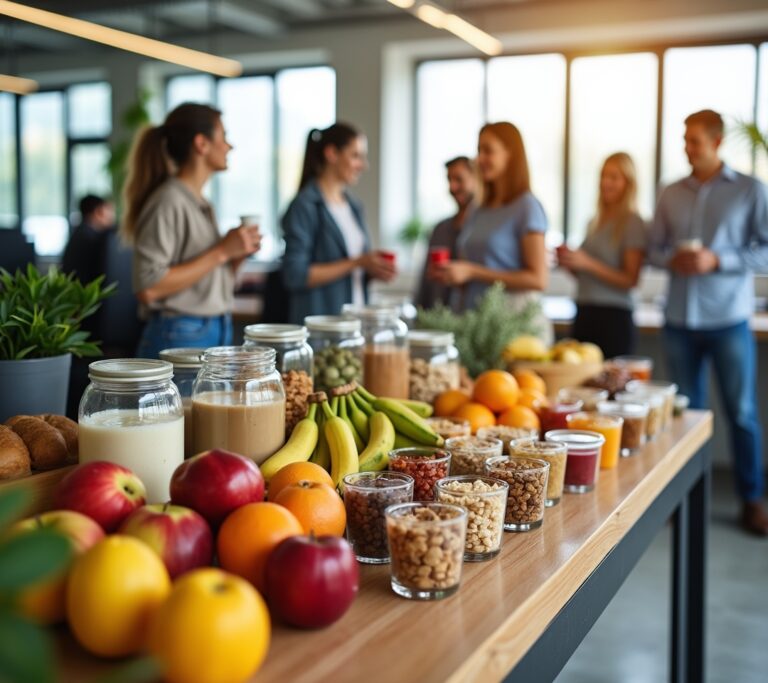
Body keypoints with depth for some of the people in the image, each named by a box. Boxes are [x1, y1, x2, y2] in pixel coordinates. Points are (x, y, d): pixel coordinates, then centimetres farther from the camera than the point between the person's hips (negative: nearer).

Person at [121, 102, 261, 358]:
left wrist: (236, 256, 1)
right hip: (179, 337, -8)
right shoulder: (169, 202, -13)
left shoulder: (201, 204, 13)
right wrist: (221, 252, -17)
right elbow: (148, 289, -21)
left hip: (216, 335, 8)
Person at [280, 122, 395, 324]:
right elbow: (295, 275, -18)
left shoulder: (354, 207, 13)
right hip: (317, 323, -7)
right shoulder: (305, 206, -11)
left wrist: (373, 269, -1)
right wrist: (356, 263, -18)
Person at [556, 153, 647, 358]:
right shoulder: (595, 223, 15)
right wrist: (569, 262, 3)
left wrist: (586, 263, -16)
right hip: (584, 315, 6)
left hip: (614, 319, -6)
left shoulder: (633, 223, -4)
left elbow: (630, 280, -11)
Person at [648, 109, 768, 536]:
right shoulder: (672, 195, 9)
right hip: (681, 320, 3)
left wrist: (717, 260, -16)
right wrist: (673, 259, -9)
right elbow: (655, 249, 12)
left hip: (728, 320, -3)